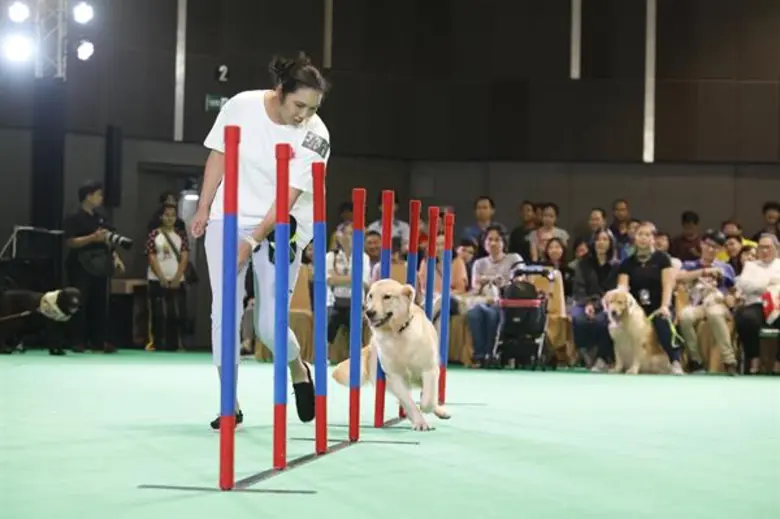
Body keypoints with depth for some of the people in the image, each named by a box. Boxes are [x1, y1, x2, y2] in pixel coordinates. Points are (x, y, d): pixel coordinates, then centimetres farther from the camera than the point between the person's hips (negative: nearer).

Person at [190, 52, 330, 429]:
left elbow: (288, 196, -18)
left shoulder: (315, 136, -17)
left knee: (269, 325, -7)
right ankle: (230, 405, 3)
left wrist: (253, 242, -21)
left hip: (281, 227, -2)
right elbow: (219, 156, 2)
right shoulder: (241, 106, -12)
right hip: (228, 220, 2)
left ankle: (299, 370, 25)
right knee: (224, 313, -5)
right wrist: (203, 209, 6)